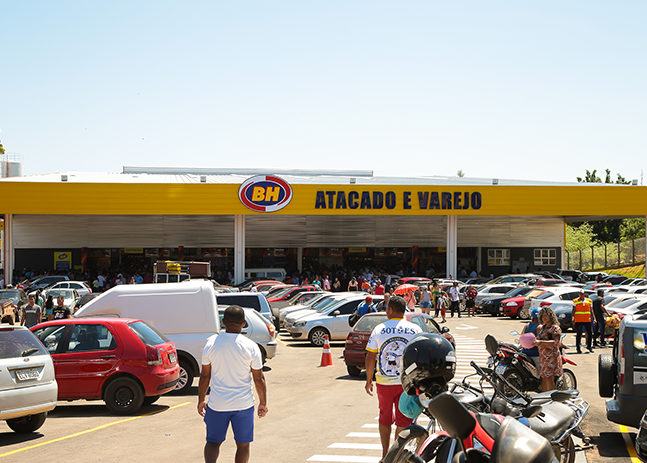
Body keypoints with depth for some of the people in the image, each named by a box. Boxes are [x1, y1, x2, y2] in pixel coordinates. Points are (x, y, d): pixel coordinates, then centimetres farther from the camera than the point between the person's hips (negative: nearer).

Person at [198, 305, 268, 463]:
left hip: (217, 404, 1)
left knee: (213, 441, 14)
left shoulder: (211, 343, -5)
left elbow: (205, 376, 1)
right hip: (243, 404, -1)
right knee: (243, 444, 13)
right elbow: (259, 379, -4)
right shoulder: (251, 347, -9)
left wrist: (201, 399, 13)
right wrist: (263, 403, 8)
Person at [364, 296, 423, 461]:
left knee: (385, 418, 16)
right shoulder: (415, 330, -2)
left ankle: (385, 454, 22)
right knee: (403, 420, 7)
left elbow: (370, 357, -1)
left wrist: (369, 380, 9)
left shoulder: (379, 329, -3)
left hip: (384, 382, 1)